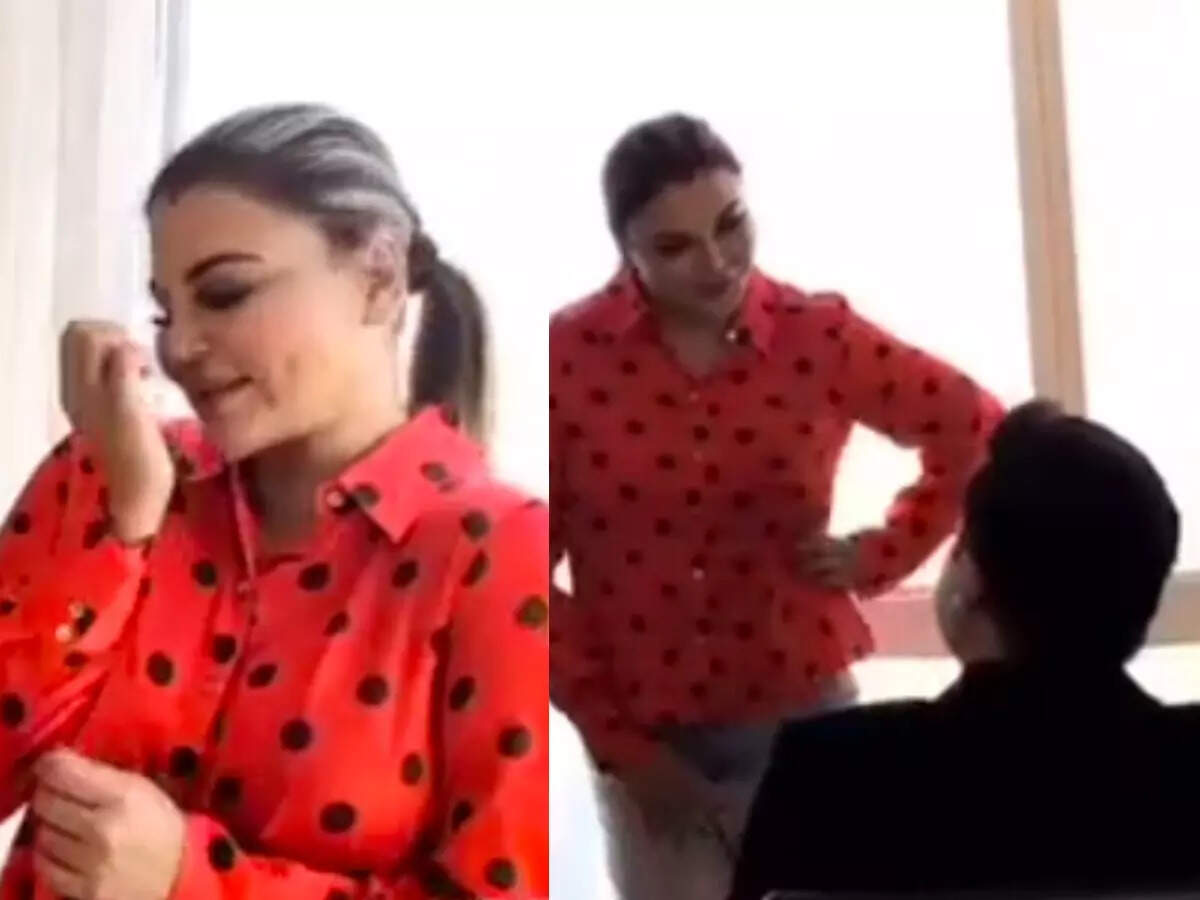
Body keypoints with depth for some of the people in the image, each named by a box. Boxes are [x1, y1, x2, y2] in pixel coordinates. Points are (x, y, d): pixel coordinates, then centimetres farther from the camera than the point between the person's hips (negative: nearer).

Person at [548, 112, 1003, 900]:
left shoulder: (820, 337, -8)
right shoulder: (567, 357, -11)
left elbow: (979, 433, 7)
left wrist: (884, 554, -1)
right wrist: (612, 736, -6)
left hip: (801, 719, 1)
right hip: (648, 738, 0)